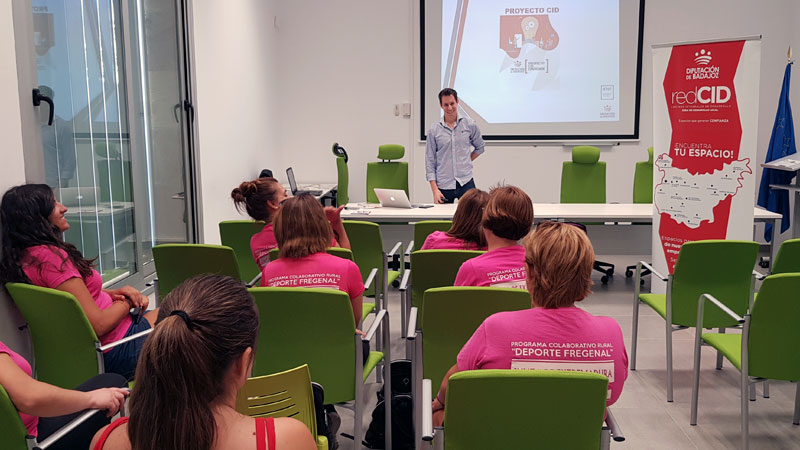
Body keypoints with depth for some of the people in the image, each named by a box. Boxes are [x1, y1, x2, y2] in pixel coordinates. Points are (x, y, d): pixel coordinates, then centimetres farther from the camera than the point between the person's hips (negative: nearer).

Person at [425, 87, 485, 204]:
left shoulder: (469, 125, 5)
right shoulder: (434, 130, 2)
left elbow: (480, 147, 21)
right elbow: (430, 161, 2)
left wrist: (466, 162, 10)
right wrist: (434, 190, -4)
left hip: (466, 183, 0)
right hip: (443, 186, 0)